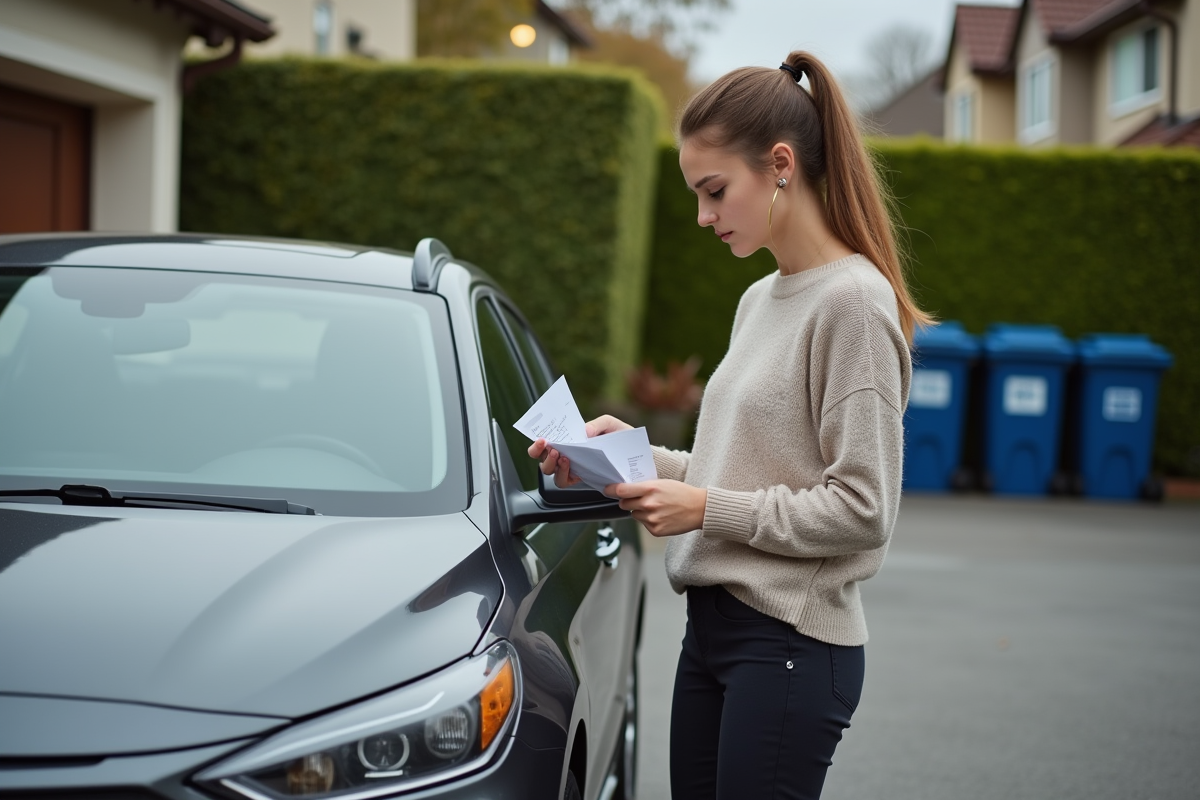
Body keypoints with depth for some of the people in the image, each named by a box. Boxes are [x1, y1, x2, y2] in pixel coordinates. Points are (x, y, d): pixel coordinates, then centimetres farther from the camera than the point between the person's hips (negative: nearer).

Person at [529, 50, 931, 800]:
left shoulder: (853, 302, -13)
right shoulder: (759, 300, 14)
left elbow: (861, 510, -17)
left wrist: (709, 510, -16)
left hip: (792, 643, -8)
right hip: (713, 626, 8)